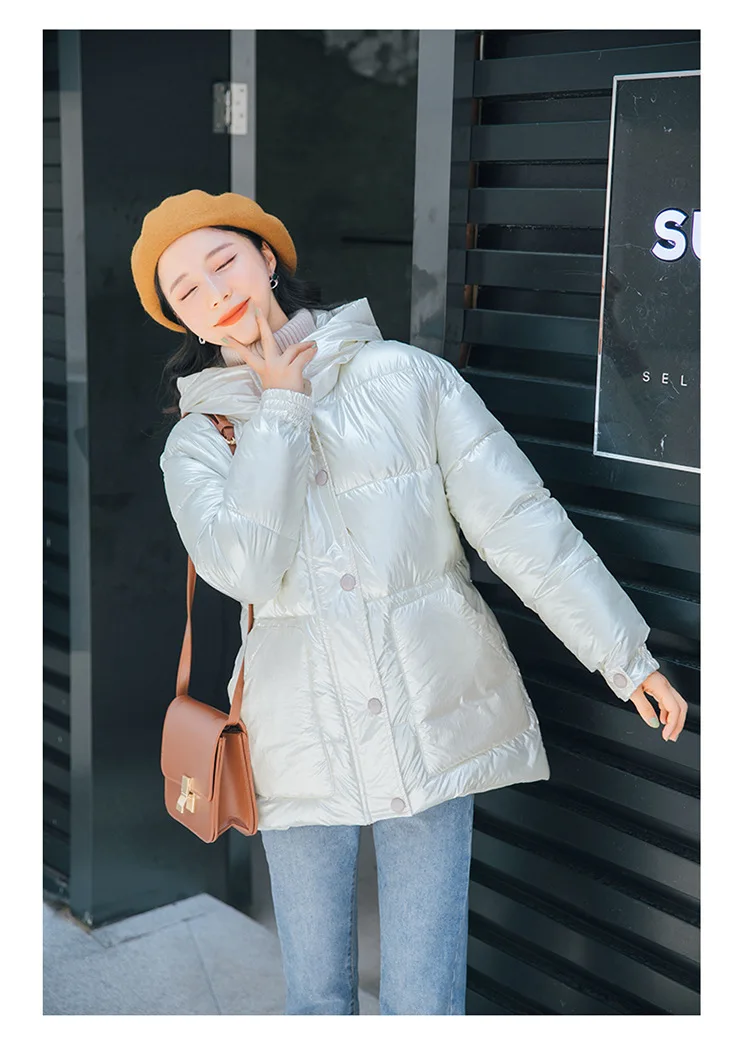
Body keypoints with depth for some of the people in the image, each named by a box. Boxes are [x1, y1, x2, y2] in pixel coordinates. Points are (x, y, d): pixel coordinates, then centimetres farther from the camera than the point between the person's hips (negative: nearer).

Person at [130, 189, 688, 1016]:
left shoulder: (404, 377, -1)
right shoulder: (198, 442, 3)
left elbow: (518, 519, -3)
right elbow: (245, 567, -16)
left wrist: (622, 654, -3)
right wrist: (281, 407, -9)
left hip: (431, 727, -1)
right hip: (303, 747, 2)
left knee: (425, 999, 3)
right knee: (316, 993, 15)